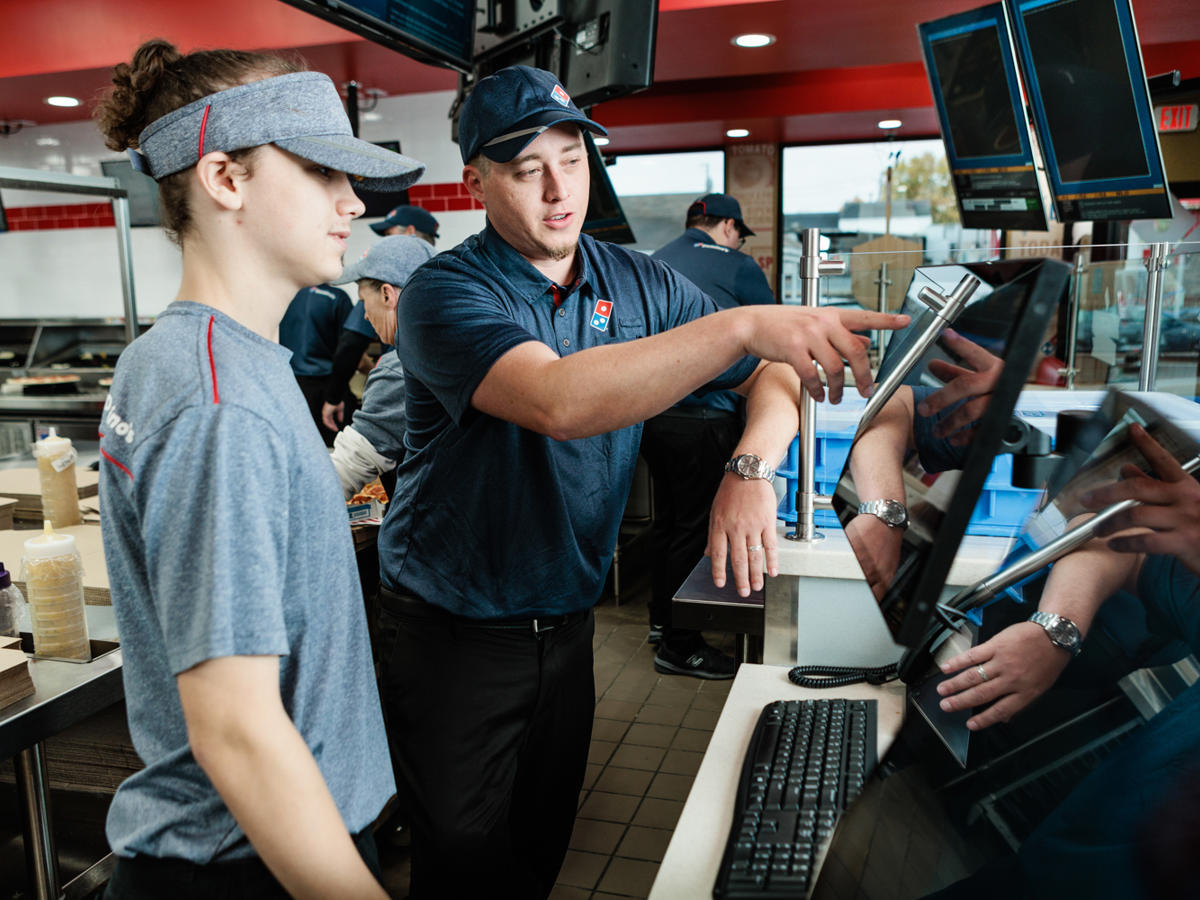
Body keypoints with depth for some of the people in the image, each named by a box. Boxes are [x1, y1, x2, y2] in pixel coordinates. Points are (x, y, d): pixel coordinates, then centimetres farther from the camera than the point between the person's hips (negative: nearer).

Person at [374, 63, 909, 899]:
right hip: (455, 634, -4)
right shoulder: (444, 294, -18)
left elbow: (777, 374, -1)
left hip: (566, 618, 5)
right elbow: (558, 402, -36)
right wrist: (743, 324, -43)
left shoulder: (638, 284, -1)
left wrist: (751, 470, -22)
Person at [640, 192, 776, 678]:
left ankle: (661, 619, 32)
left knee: (667, 518, 19)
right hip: (701, 416, -7)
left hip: (650, 411, 8)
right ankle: (679, 647, 9)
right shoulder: (738, 268, -4)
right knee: (696, 528, 0)